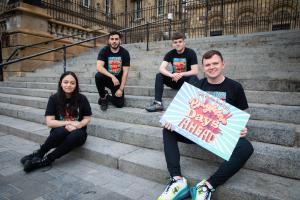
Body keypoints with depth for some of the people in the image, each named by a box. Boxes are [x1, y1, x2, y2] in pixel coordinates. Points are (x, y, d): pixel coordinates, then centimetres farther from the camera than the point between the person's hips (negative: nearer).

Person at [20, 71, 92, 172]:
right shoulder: (54, 98, -4)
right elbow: (49, 122, -8)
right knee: (62, 130, -36)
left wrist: (79, 124, -18)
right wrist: (68, 123, -19)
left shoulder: (82, 98, -5)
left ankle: (45, 160, -23)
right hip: (59, 133, 0)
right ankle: (39, 154, -14)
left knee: (76, 135, -35)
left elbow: (87, 118, 3)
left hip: (77, 133, 1)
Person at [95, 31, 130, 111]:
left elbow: (125, 72, -11)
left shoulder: (125, 53, -9)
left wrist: (121, 89, -17)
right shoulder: (104, 51, -11)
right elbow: (99, 67, -25)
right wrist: (112, 76, -38)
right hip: (107, 77, 0)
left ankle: (109, 97, 23)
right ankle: (103, 97, -6)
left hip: (118, 80, 0)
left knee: (119, 104, -14)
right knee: (98, 76, -35)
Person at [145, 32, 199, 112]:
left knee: (194, 78, -35)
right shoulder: (170, 54, -2)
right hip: (175, 80, 3)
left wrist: (181, 74, -32)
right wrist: (171, 75, -36)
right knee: (159, 76, -20)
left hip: (187, 81, -3)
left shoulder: (190, 53, -10)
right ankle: (158, 103, -29)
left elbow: (195, 71, -18)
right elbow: (161, 68, -16)